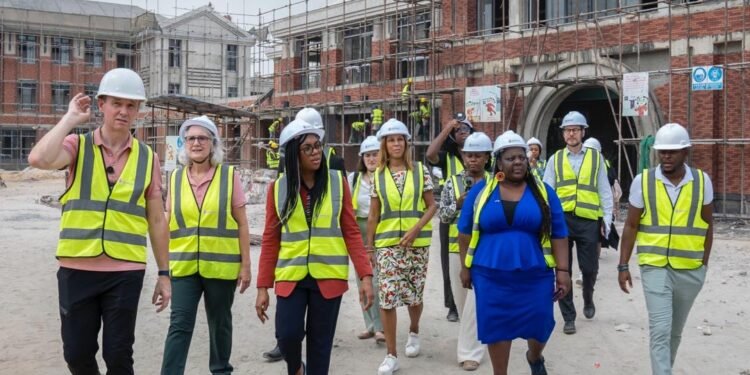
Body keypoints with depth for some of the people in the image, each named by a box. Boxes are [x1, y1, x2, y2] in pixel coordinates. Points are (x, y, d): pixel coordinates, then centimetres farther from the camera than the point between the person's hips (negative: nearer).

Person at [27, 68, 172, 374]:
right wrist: (70, 119, -11)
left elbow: (156, 220, 8)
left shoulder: (146, 157, 4)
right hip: (76, 269, 0)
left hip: (125, 272, 0)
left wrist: (164, 274, 8)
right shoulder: (78, 145, 1)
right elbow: (39, 159, -22)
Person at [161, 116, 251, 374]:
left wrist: (245, 265, -5)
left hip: (221, 265, -1)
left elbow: (241, 224, -2)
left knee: (220, 323, 13)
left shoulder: (229, 176, -4)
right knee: (179, 326, -4)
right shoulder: (175, 178, 4)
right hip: (184, 265, 1)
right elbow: (168, 224, 10)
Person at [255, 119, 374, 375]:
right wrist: (263, 286, 1)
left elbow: (351, 232, 0)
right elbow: (270, 239, 3)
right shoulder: (278, 188, 0)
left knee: (321, 343, 6)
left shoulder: (337, 182, -1)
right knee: (287, 334, -9)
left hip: (328, 277, 0)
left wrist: (365, 275, -7)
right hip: (291, 276, 0)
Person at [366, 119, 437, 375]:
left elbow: (432, 205, 1)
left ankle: (414, 333, 41)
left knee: (414, 294, 10)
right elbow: (374, 214, 7)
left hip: (417, 242, 0)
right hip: (387, 243, 0)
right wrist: (369, 245, 5)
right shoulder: (378, 175, 3)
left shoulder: (420, 170, 0)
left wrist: (416, 229, -13)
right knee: (386, 297, -7)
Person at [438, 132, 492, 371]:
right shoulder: (452, 183, 4)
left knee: (476, 300, -7)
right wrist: (458, 204, -14)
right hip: (458, 247, 3)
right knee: (461, 299, 12)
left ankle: (470, 351, 0)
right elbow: (442, 216, 2)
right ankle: (473, 342, 33)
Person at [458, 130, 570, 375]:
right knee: (497, 327, 6)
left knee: (540, 324, 7)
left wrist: (562, 270, -2)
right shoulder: (481, 191, 1)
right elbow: (466, 232, 8)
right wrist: (465, 266, 7)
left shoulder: (543, 192, 2)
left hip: (535, 275, 1)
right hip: (492, 275, 0)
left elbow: (558, 235, 3)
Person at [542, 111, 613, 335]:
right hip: (561, 220, 1)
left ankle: (588, 298, 38)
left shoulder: (596, 158, 6)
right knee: (563, 270, 3)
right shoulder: (555, 159, 7)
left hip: (588, 221, 0)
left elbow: (604, 192, 7)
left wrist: (607, 220, 1)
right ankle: (568, 318, 15)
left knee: (590, 268, 6)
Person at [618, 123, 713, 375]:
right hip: (655, 267, -2)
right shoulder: (643, 181, -6)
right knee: (660, 330, -11)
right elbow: (631, 226, 0)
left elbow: (707, 225, 8)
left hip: (691, 270, 2)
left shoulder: (702, 181, -2)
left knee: (675, 330, 17)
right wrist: (623, 265, -2)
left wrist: (704, 263, 6)